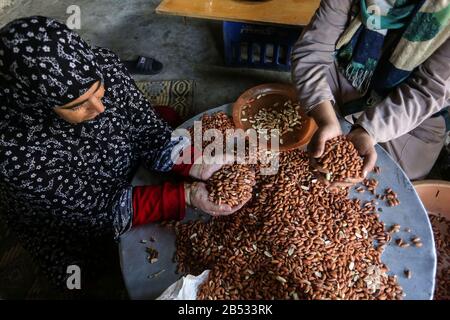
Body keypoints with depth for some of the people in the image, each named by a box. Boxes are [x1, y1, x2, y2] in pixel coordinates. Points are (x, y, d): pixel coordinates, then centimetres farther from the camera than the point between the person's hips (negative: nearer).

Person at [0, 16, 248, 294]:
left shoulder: (105, 66, -29)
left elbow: (150, 131, -18)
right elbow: (98, 207, -30)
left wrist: (196, 168, -34)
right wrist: (186, 196, -37)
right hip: (75, 219, -3)